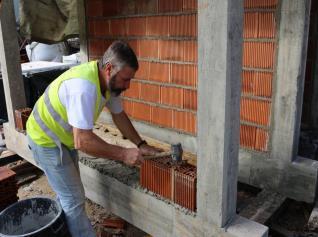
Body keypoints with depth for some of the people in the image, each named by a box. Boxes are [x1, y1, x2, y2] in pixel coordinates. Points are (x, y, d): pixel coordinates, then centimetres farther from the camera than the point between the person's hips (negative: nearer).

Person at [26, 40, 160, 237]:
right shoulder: (84, 87, -38)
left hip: (66, 138, 9)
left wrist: (141, 145, -4)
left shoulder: (109, 80, -10)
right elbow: (83, 141, -40)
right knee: (74, 199, -4)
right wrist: (123, 154, -33)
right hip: (47, 140, -8)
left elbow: (119, 114, 3)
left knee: (68, 194, 21)